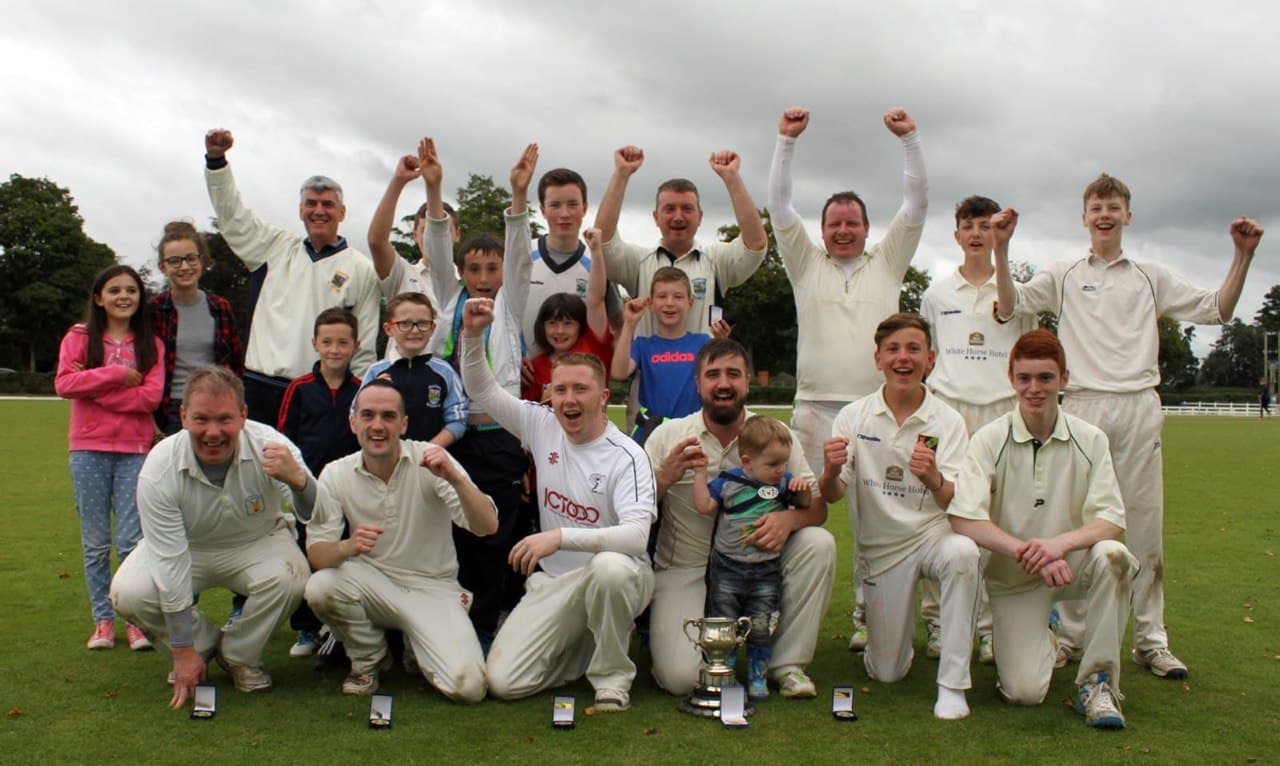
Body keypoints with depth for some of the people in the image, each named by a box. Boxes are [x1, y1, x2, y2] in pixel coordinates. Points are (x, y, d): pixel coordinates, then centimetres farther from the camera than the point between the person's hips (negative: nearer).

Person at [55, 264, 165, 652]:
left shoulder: (151, 345, 6)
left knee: (132, 541, -2)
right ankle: (103, 620, 16)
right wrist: (118, 374, -12)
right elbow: (63, 384, -9)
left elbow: (150, 397, -8)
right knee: (96, 542, 7)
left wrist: (92, 386, -11)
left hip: (135, 451, 0)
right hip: (88, 450, 1)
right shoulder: (79, 337, 6)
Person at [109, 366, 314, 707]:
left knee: (290, 578, -31)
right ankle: (203, 645, 5)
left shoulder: (269, 446, -29)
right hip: (186, 548, 1)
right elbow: (170, 563, -24)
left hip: (257, 542, 0)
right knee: (128, 593, -26)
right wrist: (184, 653, -21)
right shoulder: (160, 469, -27)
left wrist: (298, 479, -56)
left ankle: (238, 655, 0)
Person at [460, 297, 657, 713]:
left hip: (616, 579, -4)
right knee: (503, 682, -12)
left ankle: (613, 676, -15)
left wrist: (561, 536, -39)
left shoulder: (626, 456, -16)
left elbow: (636, 536, -29)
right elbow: (482, 389, 7)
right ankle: (585, 646, 17)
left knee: (610, 566, -42)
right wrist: (473, 335, -10)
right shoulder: (542, 425, 1)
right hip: (553, 581, 5)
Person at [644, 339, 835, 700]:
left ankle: (787, 663, -6)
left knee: (819, 543, -23)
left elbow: (817, 506, -5)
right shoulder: (668, 436, -5)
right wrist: (665, 478, -26)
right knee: (681, 677, -22)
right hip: (685, 571, -2)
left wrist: (789, 518, -27)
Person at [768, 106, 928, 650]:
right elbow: (778, 205, 8)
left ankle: (868, 617, 9)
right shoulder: (806, 263, 14)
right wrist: (787, 141, 3)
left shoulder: (887, 263, 16)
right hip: (815, 407, 0)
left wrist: (909, 140, 5)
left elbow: (917, 205, 10)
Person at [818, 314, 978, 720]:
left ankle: (952, 685, -24)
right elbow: (831, 496, -8)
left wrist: (934, 480, -40)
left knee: (962, 553, -37)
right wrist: (830, 473, -31)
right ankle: (897, 634, 37)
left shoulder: (948, 421, -8)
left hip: (933, 532, -1)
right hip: (881, 546, 1)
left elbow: (956, 503, -17)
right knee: (886, 674, 0)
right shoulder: (854, 417, -4)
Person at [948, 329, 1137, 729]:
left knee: (1112, 555, -34)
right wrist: (1028, 553, -30)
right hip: (1013, 576, -1)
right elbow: (963, 519, -19)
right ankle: (1043, 640, 22)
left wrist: (1058, 544, -31)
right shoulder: (989, 439, -9)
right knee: (1024, 692, -16)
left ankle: (1097, 681, -15)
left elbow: (1111, 520, -12)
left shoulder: (1090, 440, -5)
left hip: (1071, 564, 1)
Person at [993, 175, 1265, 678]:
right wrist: (1001, 248, -13)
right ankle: (1069, 635, 9)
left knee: (1145, 524, 2)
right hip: (1082, 406, -1)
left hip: (1140, 407, 2)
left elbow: (1217, 310, 13)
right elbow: (1009, 306, -2)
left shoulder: (1152, 277, 16)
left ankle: (1150, 639, 11)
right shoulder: (1062, 276, 12)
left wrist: (1242, 256, 1)